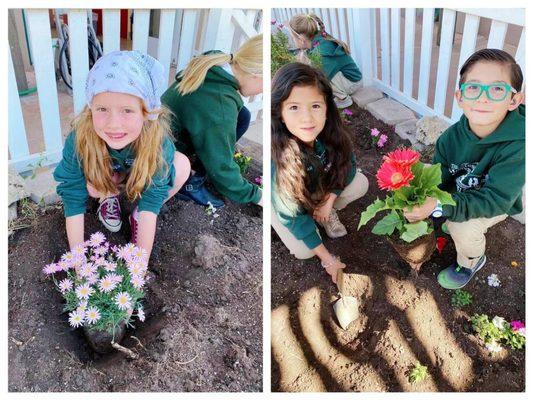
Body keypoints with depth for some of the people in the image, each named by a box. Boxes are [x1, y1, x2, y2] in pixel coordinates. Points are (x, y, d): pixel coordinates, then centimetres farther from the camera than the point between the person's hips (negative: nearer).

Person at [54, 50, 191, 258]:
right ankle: (109, 198, 5)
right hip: (104, 176, 0)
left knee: (182, 165, -27)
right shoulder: (80, 139, -37)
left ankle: (138, 215, -4)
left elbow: (152, 198, -36)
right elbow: (73, 199, -31)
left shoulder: (158, 140, -39)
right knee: (91, 184, -32)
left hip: (141, 179, 0)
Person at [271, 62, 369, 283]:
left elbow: (348, 166, -9)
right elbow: (293, 216, -31)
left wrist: (329, 200, -20)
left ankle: (326, 212, 10)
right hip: (280, 199, -3)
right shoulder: (278, 159, -41)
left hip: (320, 186, 4)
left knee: (360, 183, -15)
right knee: (303, 251, -18)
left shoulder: (330, 133, -30)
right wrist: (328, 258, -26)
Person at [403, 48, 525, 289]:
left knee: (463, 229, -31)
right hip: (457, 193, 5)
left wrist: (439, 206, -48)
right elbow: (438, 181, -15)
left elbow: (496, 199, -37)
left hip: (498, 204, -4)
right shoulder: (450, 138, -22)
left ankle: (472, 260, 5)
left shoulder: (517, 145, -35)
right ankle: (452, 223, 12)